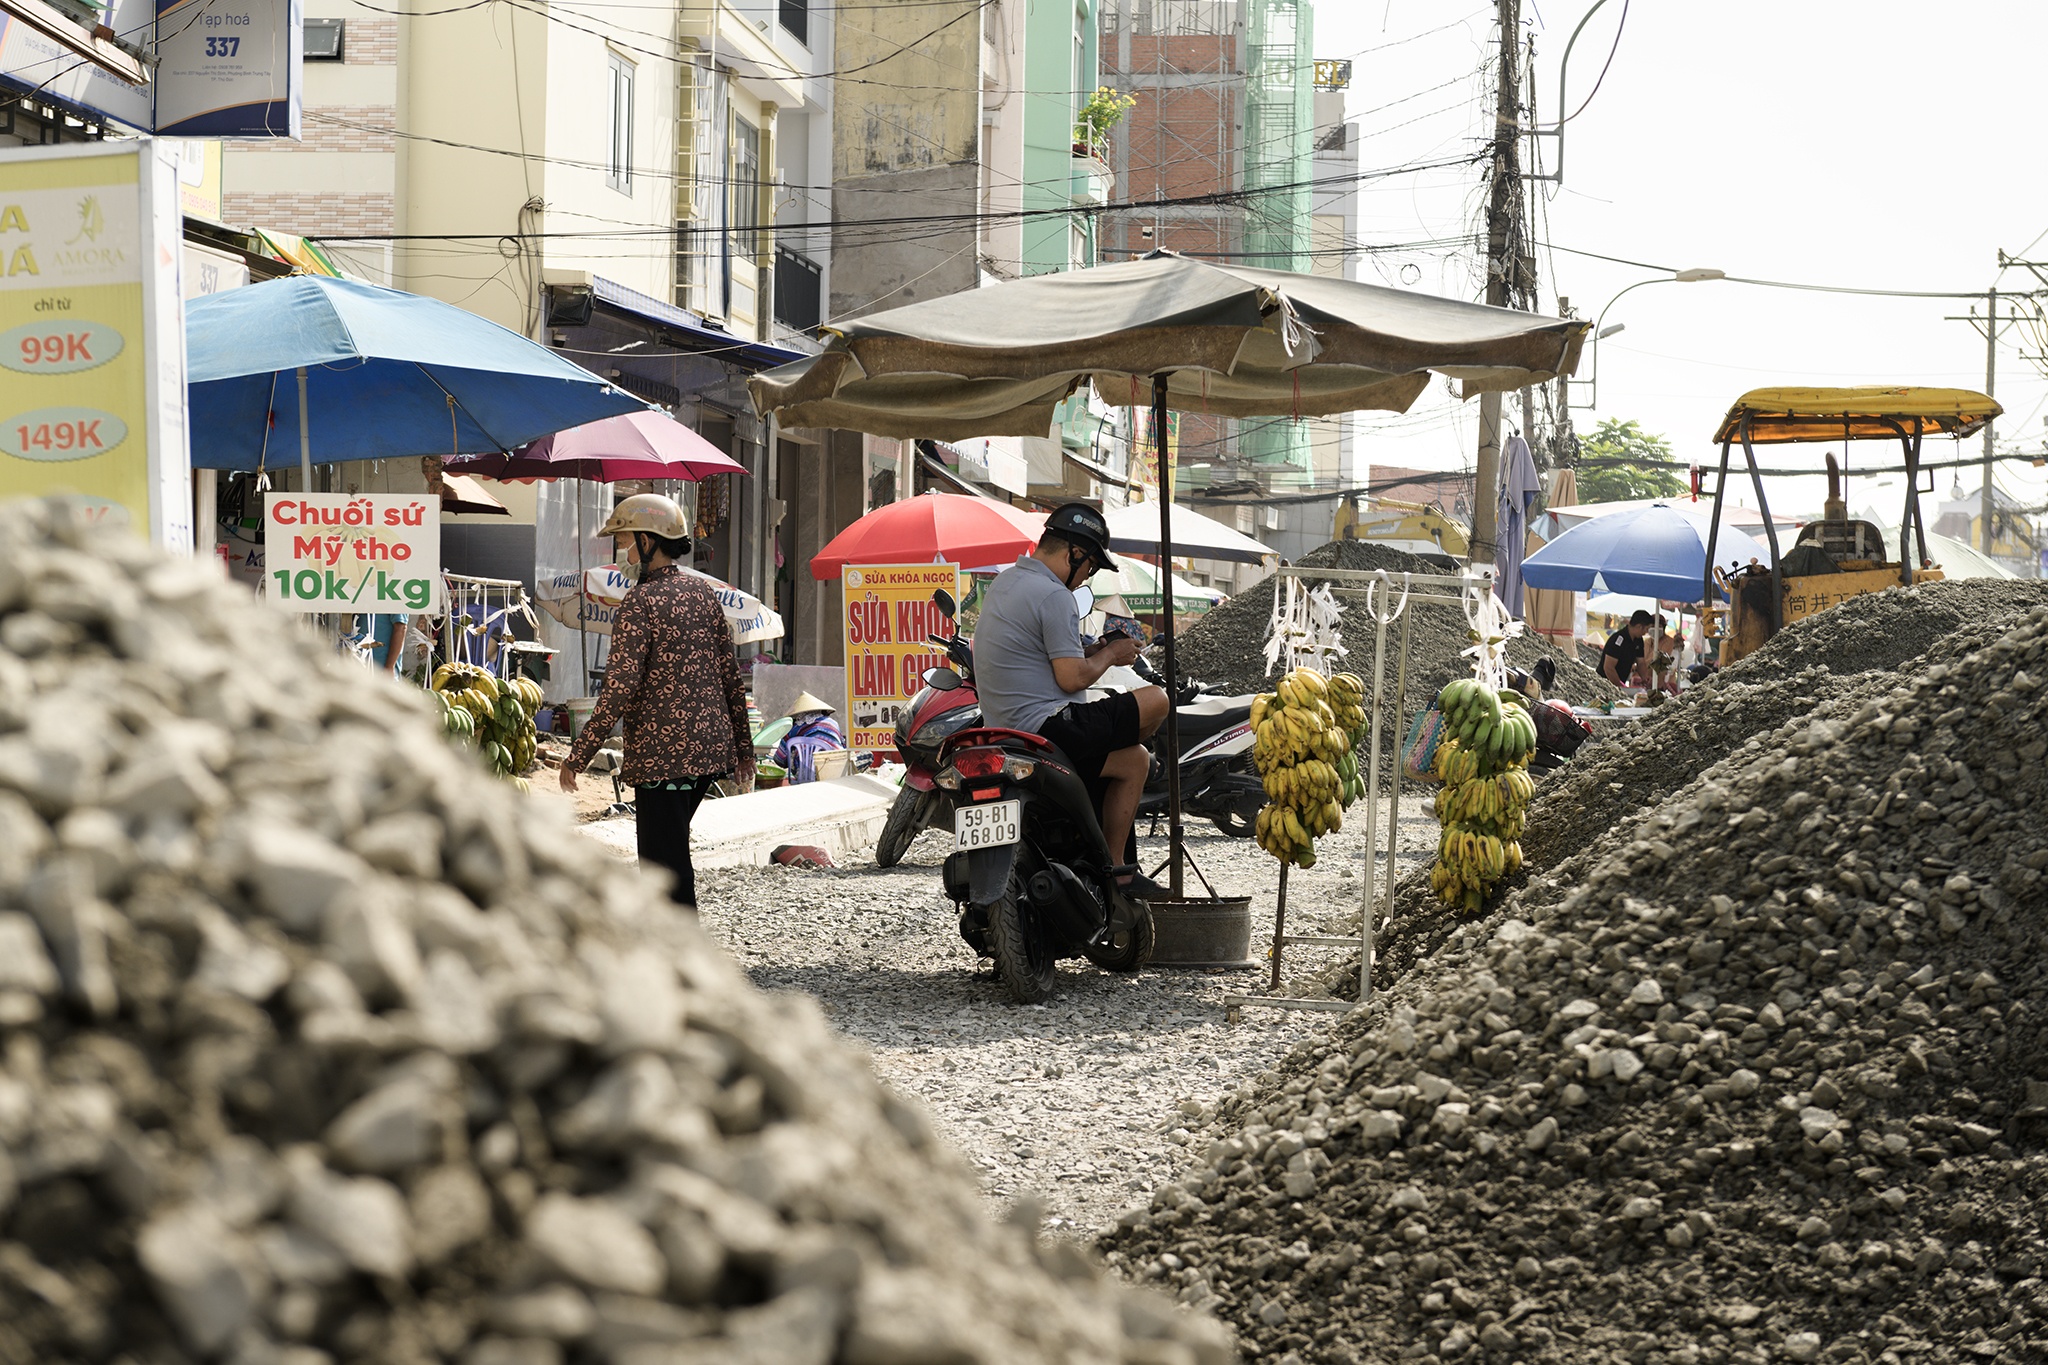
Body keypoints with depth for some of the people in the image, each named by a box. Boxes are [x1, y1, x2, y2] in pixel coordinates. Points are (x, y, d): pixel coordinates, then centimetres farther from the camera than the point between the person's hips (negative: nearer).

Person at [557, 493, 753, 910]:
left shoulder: (641, 602, -12)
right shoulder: (702, 592, 10)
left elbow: (620, 691, -18)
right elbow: (731, 676, 14)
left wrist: (577, 756, -13)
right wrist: (743, 747, 21)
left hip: (661, 756, -8)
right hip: (711, 749, 8)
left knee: (666, 864, -2)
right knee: (669, 850, 20)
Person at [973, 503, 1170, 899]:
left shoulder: (1004, 583, 16)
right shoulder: (1053, 595, -15)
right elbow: (1072, 678, -19)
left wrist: (1092, 652, 17)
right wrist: (1110, 655, -1)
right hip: (1046, 727, -11)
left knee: (1134, 761, 21)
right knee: (1155, 701, -5)